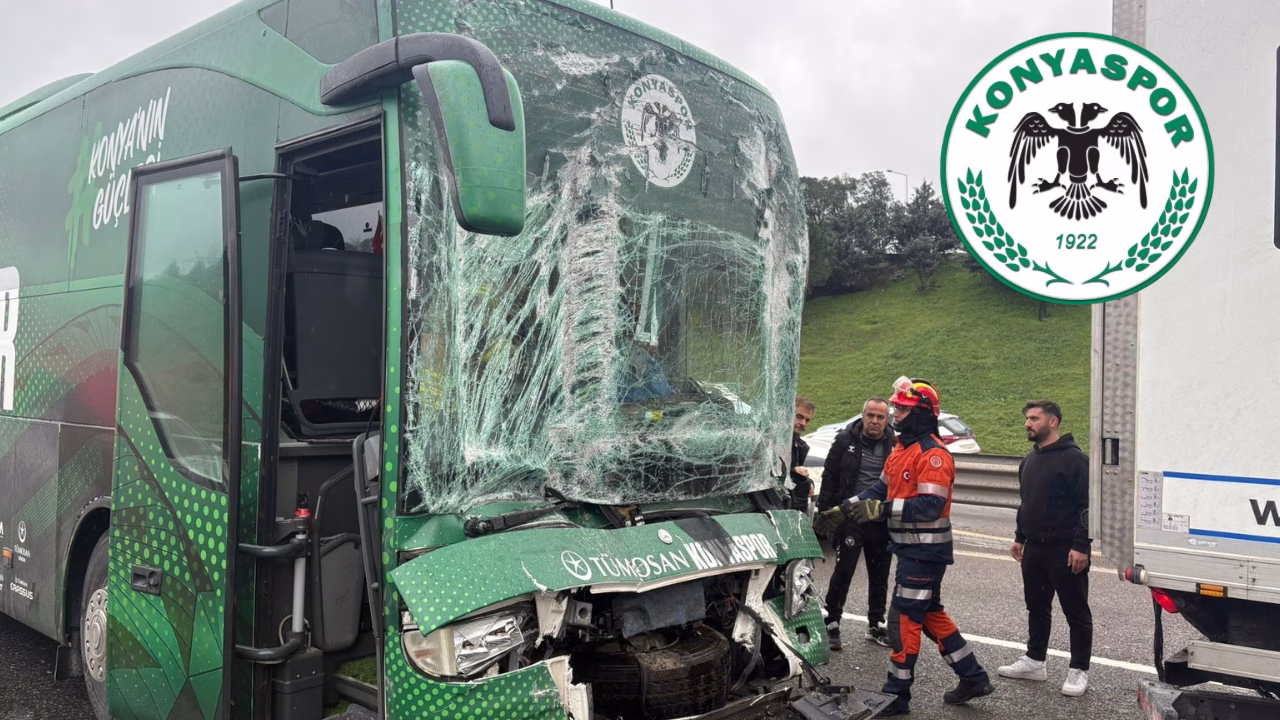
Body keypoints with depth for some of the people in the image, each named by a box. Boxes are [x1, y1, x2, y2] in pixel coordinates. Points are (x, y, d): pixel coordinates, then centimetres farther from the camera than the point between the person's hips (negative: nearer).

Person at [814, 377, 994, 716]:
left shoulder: (933, 454, -19)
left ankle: (897, 694, 8)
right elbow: (881, 488, 17)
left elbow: (932, 506, -27)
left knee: (904, 619, -3)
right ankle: (973, 678, 29)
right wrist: (844, 509, 8)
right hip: (911, 548, 10)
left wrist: (882, 510, -32)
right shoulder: (902, 448, 13)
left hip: (926, 551, -10)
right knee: (931, 614, 18)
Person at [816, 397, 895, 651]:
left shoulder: (894, 445, 0)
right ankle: (832, 623, 9)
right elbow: (829, 478, -1)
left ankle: (876, 624, 28)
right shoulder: (845, 440, -3)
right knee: (843, 571, -3)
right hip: (850, 518, -2)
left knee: (879, 575, 13)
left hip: (882, 521, 2)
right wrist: (824, 511, -6)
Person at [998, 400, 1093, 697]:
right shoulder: (1029, 460, 13)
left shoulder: (1074, 458, -13)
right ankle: (1034, 661, 26)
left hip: (1065, 550, -8)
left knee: (1076, 611, 3)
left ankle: (1079, 670, 13)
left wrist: (1081, 546, -20)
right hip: (1034, 548, 8)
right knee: (1036, 607, 16)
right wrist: (1019, 537, 20)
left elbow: (1087, 505, -17)